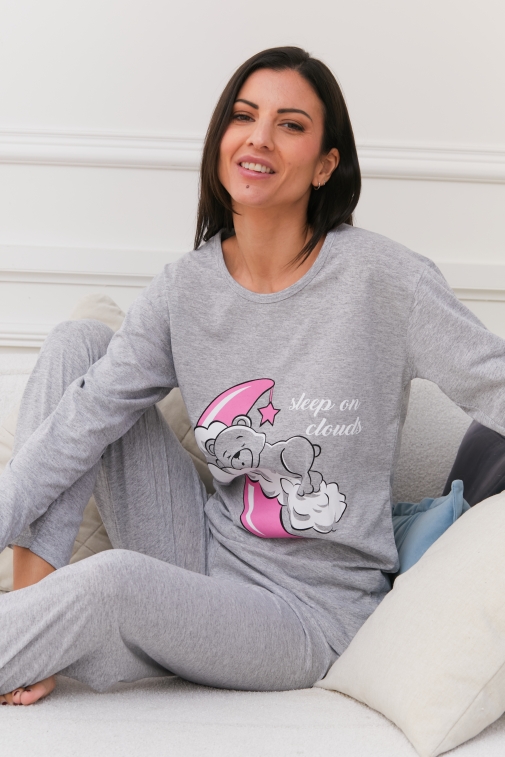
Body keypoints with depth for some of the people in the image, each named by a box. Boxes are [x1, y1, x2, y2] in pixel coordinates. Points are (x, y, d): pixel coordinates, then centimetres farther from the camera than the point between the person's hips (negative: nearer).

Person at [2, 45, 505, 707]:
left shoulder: (381, 277, -13)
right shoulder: (183, 290, -1)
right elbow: (77, 427, -6)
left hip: (314, 612, -5)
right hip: (205, 556, 5)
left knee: (112, 581, -35)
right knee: (77, 342, -4)